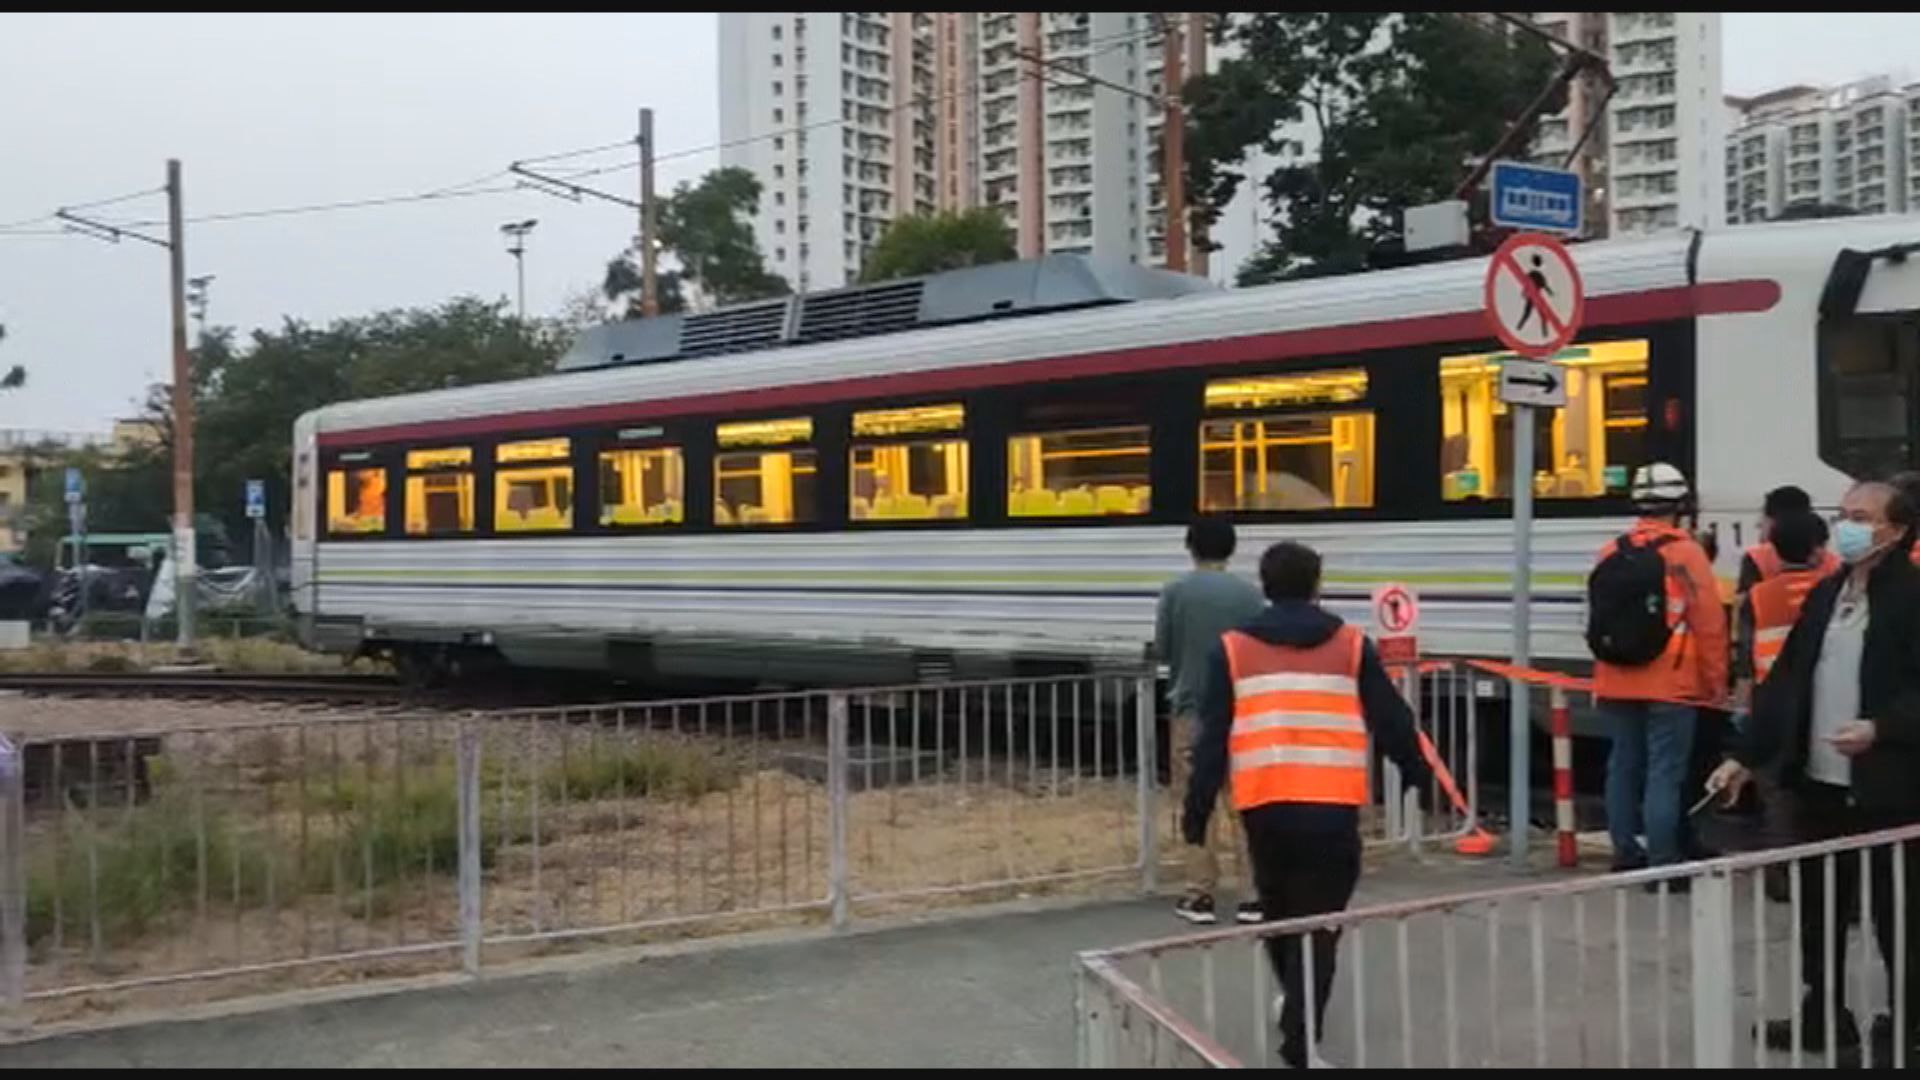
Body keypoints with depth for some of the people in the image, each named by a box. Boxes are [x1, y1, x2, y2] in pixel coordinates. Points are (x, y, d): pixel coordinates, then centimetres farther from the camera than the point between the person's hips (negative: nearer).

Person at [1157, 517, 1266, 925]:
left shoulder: (1176, 591, -5)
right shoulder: (1249, 594, -5)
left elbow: (1161, 649, 1)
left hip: (1192, 709, -1)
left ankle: (1201, 894, 6)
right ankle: (1252, 895, 7)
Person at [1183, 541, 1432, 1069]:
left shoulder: (1233, 649, 5)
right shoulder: (1351, 645, 6)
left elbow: (1213, 738, 2)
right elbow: (1391, 720, 10)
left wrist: (1197, 809, 7)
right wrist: (1418, 772, 26)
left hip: (1263, 803, 2)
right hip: (1332, 805, -2)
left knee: (1277, 907, 23)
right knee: (1319, 920, 4)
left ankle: (1296, 1004, 44)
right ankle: (1299, 1039, -4)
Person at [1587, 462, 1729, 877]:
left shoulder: (1610, 555, 6)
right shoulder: (1685, 553, -9)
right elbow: (1710, 624, -10)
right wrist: (1716, 682, 0)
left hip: (1617, 685, 5)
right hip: (1669, 687, -5)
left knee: (1624, 765, 13)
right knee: (1664, 772, -4)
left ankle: (1625, 852, 21)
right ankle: (1662, 862, -5)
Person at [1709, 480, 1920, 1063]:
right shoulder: (1826, 593, 12)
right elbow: (1786, 681, 13)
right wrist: (1747, 755, 11)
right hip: (1818, 783, 7)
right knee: (1818, 911, 16)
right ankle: (1823, 1017, 30)